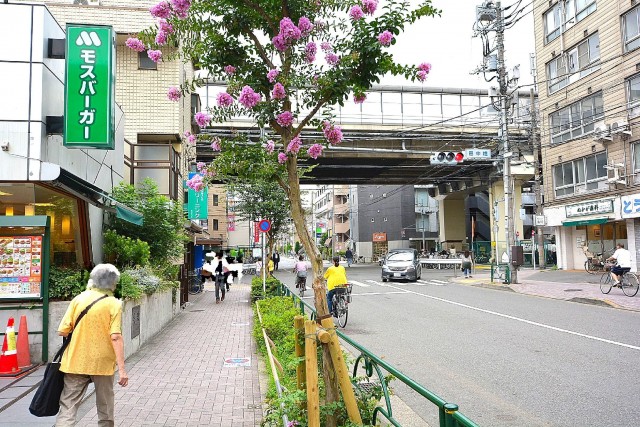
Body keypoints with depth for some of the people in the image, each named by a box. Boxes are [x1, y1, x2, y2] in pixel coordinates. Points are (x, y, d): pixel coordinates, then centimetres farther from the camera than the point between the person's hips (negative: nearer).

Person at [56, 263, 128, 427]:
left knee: (68, 407, 7)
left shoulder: (78, 299, -2)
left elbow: (62, 332, -4)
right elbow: (115, 337, -18)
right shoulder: (114, 304, -10)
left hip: (76, 362, 2)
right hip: (103, 364, -1)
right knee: (105, 408, 17)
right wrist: (122, 369, -16)